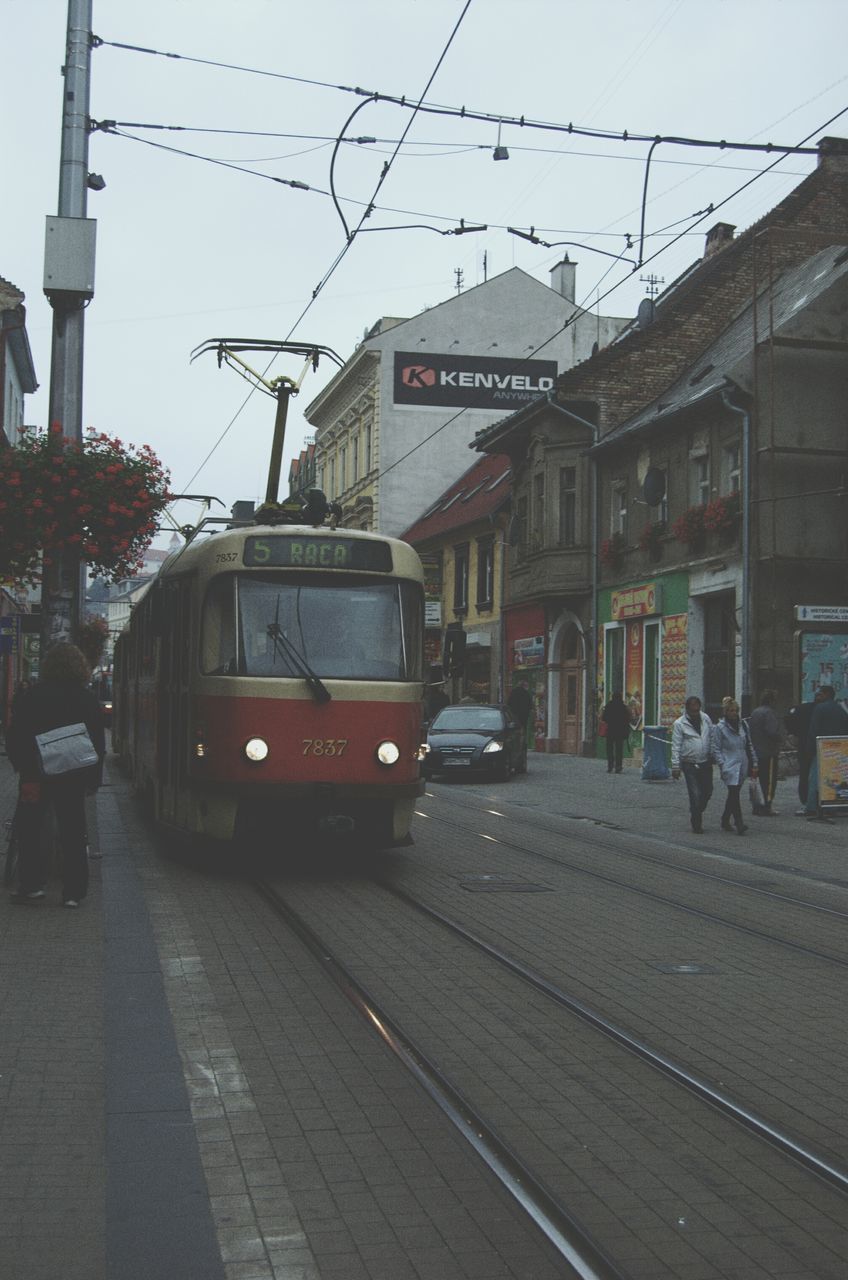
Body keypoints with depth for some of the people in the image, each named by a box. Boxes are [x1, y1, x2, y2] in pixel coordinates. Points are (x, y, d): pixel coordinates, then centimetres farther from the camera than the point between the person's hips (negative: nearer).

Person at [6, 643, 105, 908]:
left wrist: (20, 765, 5)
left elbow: (15, 736, -6)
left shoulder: (35, 695, -7)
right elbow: (99, 743, 2)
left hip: (36, 775, -2)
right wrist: (93, 777, 8)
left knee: (29, 829, 10)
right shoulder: (88, 698, 0)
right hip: (74, 777, 2)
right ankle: (74, 892, 9)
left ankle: (32, 885, 3)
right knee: (72, 833, 9)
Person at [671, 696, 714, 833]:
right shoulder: (679, 724, -6)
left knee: (707, 792, 11)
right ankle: (696, 824, 3)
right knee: (695, 795, -6)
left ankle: (696, 814, 34)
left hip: (706, 763, 5)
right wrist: (675, 766, -11)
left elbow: (712, 737, 14)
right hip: (689, 764, -4)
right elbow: (676, 746, -7)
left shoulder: (705, 719, 6)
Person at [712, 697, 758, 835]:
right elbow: (716, 749, -4)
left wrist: (754, 764, 13)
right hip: (730, 767, -5)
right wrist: (722, 765, -15)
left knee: (733, 794, 12)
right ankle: (739, 824, -19)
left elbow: (749, 745, 17)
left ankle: (725, 821, 24)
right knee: (734, 794, -15)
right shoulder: (720, 728, -4)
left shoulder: (743, 724, 11)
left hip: (742, 765, 6)